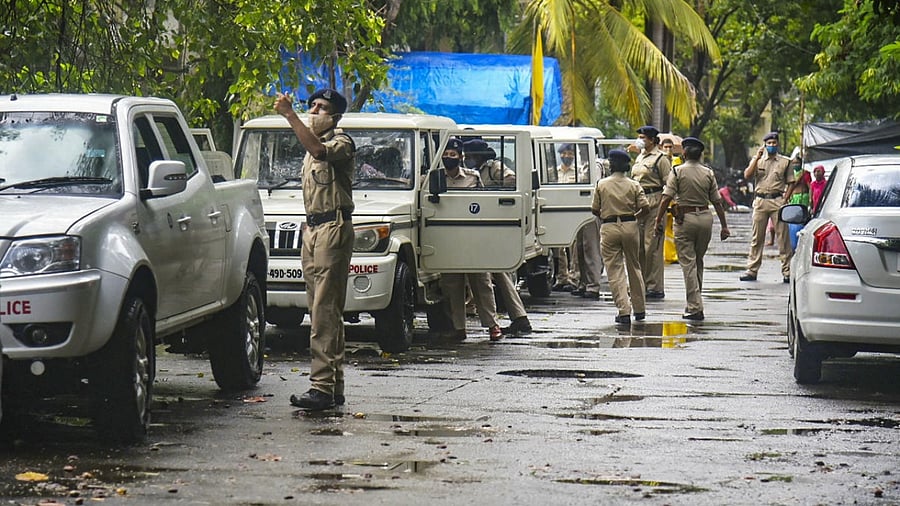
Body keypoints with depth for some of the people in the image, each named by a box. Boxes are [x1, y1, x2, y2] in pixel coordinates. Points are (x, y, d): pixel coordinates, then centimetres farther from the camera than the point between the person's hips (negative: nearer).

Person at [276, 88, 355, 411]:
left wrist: (290, 115, -33)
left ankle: (323, 387, -20)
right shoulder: (314, 146, 23)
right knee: (324, 311, 8)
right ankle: (334, 387, 11)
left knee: (325, 310, -15)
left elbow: (319, 150, -29)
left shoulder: (341, 143, -7)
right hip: (312, 228, 10)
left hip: (334, 228, -10)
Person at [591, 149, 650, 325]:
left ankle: (624, 311, -9)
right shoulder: (634, 185, 1)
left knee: (615, 271, 1)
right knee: (634, 267, 17)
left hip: (609, 228, -2)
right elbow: (646, 208, -5)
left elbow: (595, 210, 3)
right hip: (630, 226, 2)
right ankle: (639, 309, 24)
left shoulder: (601, 185, 0)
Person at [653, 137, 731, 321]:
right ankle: (694, 303, 23)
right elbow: (717, 202, 5)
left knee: (688, 263, -2)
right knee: (698, 261, 17)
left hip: (685, 219, -3)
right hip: (705, 218, 4)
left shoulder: (677, 171, -4)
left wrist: (659, 220, -8)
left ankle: (695, 307, -7)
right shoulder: (708, 173, 4)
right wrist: (724, 226, 9)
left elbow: (666, 198, -11)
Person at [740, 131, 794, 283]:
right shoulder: (757, 160, 13)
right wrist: (756, 158, -9)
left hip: (778, 201, -1)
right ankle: (752, 270, 7)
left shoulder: (785, 161, 9)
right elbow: (747, 175, -2)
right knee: (756, 238, 3)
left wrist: (785, 199, -4)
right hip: (760, 201, 1)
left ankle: (787, 271, -1)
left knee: (783, 237, -3)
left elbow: (790, 183, 9)